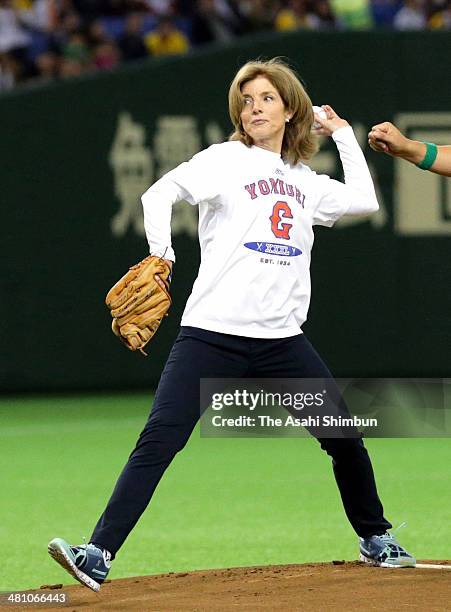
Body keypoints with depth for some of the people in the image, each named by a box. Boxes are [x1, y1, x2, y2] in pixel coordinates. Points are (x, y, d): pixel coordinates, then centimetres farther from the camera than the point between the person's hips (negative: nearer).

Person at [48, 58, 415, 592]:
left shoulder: (304, 182, 18)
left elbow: (364, 201, 19)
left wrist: (342, 134, 23)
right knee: (159, 441, -16)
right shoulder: (226, 160, 3)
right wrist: (161, 255, -16)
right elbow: (160, 193, -5)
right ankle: (99, 555, -18)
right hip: (211, 333, -5)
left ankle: (375, 538, 28)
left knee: (345, 436, 6)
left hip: (282, 340, 5)